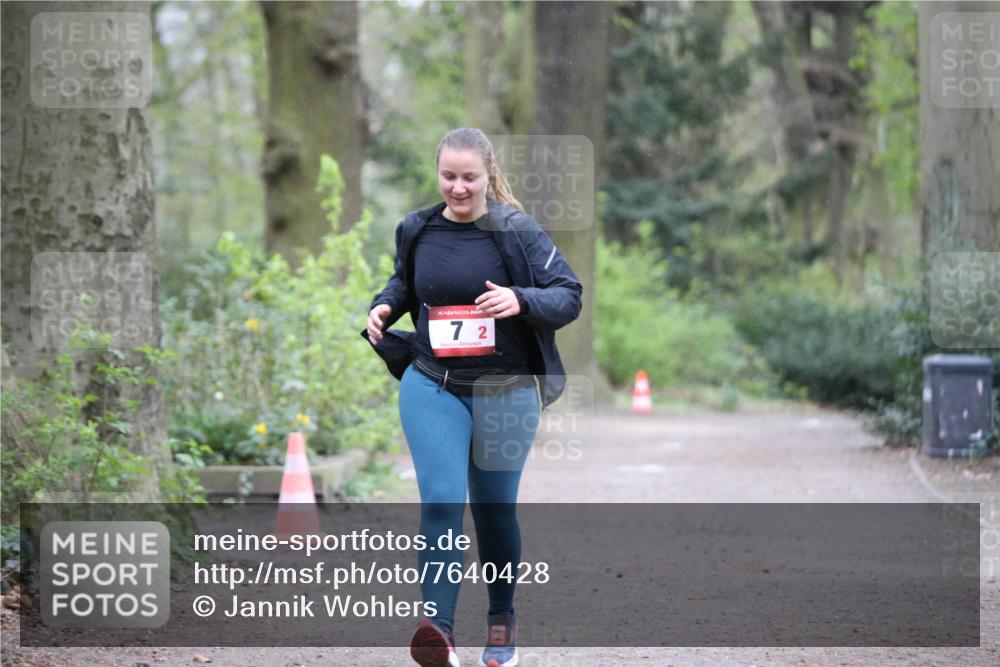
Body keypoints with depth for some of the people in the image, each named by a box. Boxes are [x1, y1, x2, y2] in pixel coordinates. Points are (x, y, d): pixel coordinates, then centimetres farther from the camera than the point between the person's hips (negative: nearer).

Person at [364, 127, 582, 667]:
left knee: (495, 510, 11)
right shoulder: (416, 230, 3)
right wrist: (384, 306, 1)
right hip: (431, 386, 1)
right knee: (441, 502, -16)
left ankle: (502, 621, 32)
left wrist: (521, 301, -27)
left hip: (505, 393, -1)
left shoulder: (516, 232, -8)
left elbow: (569, 295, -8)